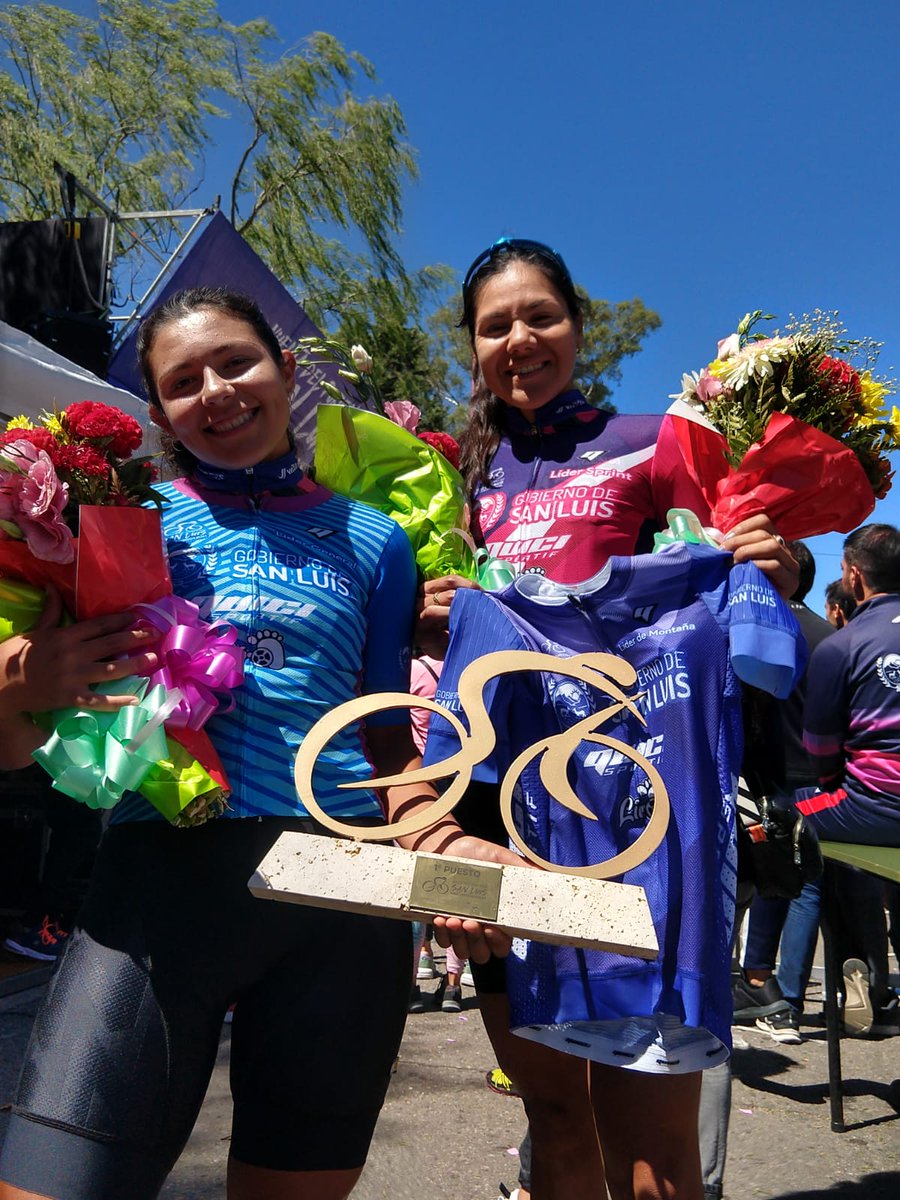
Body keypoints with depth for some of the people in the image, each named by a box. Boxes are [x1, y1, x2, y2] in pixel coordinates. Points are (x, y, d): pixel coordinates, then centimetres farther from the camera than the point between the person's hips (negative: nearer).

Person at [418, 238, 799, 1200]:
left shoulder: (651, 445, 4)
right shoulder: (474, 478, 16)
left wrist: (771, 584, -17)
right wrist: (433, 624, 1)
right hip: (498, 794, 4)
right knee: (550, 1104, 16)